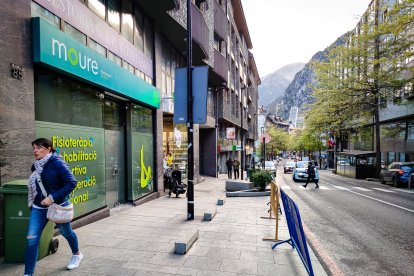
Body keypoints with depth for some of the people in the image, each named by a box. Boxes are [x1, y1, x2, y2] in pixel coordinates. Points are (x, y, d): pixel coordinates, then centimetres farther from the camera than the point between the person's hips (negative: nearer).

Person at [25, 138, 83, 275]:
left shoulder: (57, 163, -20)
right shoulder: (36, 166, 0)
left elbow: (72, 182, -24)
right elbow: (34, 185, 16)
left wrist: (52, 197, -27)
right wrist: (32, 202, 9)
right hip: (38, 207, 5)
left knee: (66, 232, 17)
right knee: (31, 240, -3)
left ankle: (76, 254, 44)